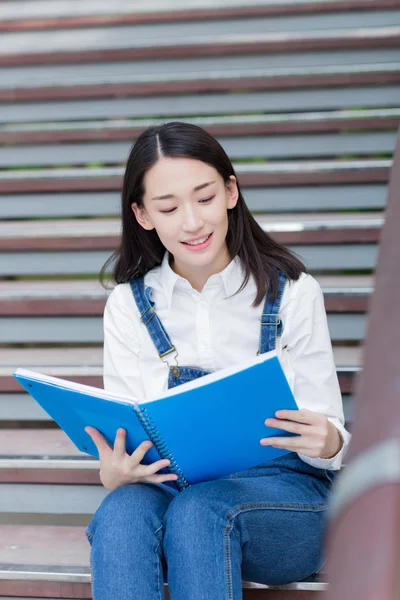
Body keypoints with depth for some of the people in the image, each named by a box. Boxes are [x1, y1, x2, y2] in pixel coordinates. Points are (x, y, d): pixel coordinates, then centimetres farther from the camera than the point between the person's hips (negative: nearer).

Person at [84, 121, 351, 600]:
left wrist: (327, 444, -25)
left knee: (200, 510, -35)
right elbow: (125, 434, 2)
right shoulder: (129, 305, 6)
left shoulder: (292, 293, 0)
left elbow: (328, 435, 0)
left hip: (284, 491, -1)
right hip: (168, 486, 2)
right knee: (121, 512, -33)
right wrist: (113, 473, -22)